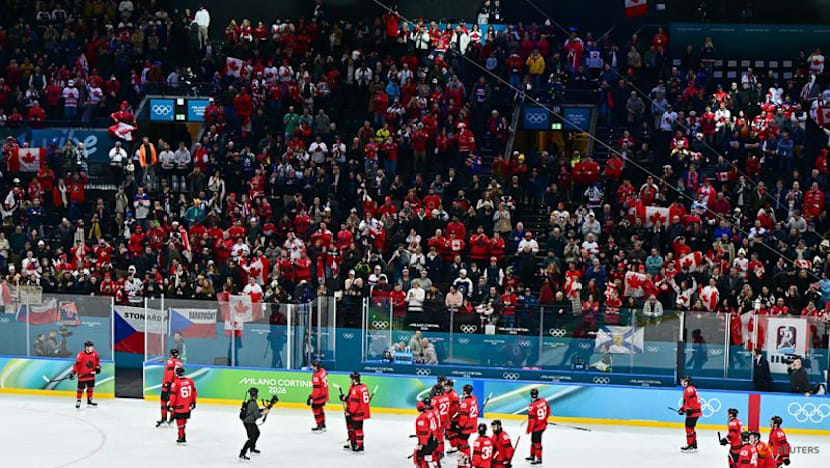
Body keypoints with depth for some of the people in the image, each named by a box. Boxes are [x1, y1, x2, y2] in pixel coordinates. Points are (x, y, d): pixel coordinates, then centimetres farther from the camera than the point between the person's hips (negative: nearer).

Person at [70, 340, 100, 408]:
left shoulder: (95, 353, -2)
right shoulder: (81, 355, -19)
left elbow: (97, 361, 16)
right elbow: (76, 364, -20)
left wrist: (97, 367, 2)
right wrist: (73, 373, -24)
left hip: (91, 374, 5)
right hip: (82, 375, -5)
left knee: (90, 388, 11)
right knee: (81, 388, 0)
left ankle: (89, 401, 22)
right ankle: (78, 401, 13)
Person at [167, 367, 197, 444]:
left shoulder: (175, 383, -17)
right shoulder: (190, 381, -1)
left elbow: (173, 396, -16)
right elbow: (194, 392, 8)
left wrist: (171, 406, -6)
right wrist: (193, 402, 20)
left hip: (179, 407, -5)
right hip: (188, 406, 5)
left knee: (180, 422, 5)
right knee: (184, 421, 18)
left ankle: (182, 438, 7)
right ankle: (182, 436, 27)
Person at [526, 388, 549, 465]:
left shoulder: (532, 406, -25)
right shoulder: (544, 401, -4)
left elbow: (531, 419, -22)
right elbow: (548, 410, 12)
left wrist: (529, 429, -10)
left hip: (537, 427, -8)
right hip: (543, 425, 8)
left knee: (537, 442, 3)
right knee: (533, 440, 22)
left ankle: (539, 459, 11)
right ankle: (532, 456, 35)